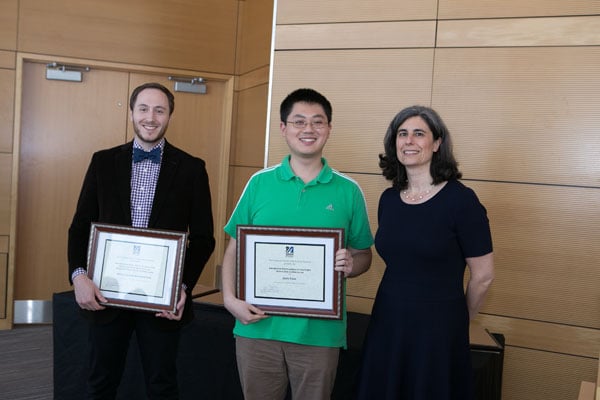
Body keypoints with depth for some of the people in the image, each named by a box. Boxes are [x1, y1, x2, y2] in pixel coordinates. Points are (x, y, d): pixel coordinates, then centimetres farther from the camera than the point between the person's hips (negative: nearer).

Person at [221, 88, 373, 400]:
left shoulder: (348, 191, 0)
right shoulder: (259, 183, 1)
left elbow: (364, 256, 6)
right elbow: (234, 249, 4)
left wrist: (351, 264, -16)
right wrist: (230, 299, -10)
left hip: (319, 330, 0)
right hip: (258, 325, 1)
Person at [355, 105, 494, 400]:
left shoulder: (460, 199, -13)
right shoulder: (388, 199, 3)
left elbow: (483, 275, -6)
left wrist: (458, 320, 7)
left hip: (438, 329, -5)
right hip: (387, 322, 5)